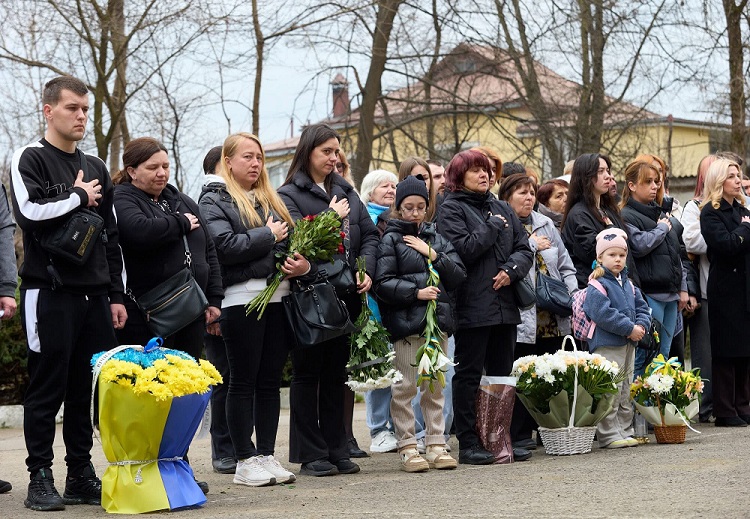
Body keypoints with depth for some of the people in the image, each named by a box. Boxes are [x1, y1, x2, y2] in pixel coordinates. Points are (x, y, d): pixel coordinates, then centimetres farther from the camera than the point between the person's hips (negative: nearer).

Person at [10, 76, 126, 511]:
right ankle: (41, 477, 4)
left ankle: (82, 475, 14)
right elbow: (30, 212, -19)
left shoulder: (96, 168, 18)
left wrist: (116, 295, 14)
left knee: (89, 389, 6)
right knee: (48, 388, -2)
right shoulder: (30, 159, -1)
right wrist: (78, 197, -6)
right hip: (50, 293, -6)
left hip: (95, 295, 6)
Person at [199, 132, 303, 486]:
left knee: (271, 381, 8)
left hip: (278, 297, 6)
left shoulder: (270, 199, 20)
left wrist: (303, 264, -2)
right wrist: (268, 235, -9)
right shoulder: (214, 200, -1)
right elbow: (225, 245, -16)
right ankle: (245, 462, 5)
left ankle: (267, 455, 15)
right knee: (244, 382, 0)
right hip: (242, 299, -6)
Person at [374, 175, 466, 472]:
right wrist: (416, 293, -16)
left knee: (435, 386, 9)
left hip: (438, 320, 5)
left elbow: (459, 276, 9)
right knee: (405, 386, -4)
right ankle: (407, 447, 3)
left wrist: (434, 255, -3)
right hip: (406, 323, -5)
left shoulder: (436, 238, 15)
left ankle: (436, 444, 15)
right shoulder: (391, 239, 0)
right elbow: (383, 283, -9)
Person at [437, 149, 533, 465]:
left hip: (504, 305, 6)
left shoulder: (502, 209, 18)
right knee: (469, 375, -3)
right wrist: (493, 227, -6)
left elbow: (524, 249, 12)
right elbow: (462, 249, -16)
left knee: (502, 374, 9)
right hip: (472, 306, -6)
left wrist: (511, 269, -7)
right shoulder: (451, 210, -1)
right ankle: (468, 444, 0)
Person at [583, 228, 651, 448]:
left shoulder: (628, 284, 15)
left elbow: (642, 308, 17)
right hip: (607, 345, -9)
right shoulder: (597, 286, -11)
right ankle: (608, 435, -4)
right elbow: (603, 314, -21)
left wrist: (641, 326, -5)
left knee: (626, 392, 14)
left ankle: (624, 431, 22)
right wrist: (630, 328, -19)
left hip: (628, 345, 9)